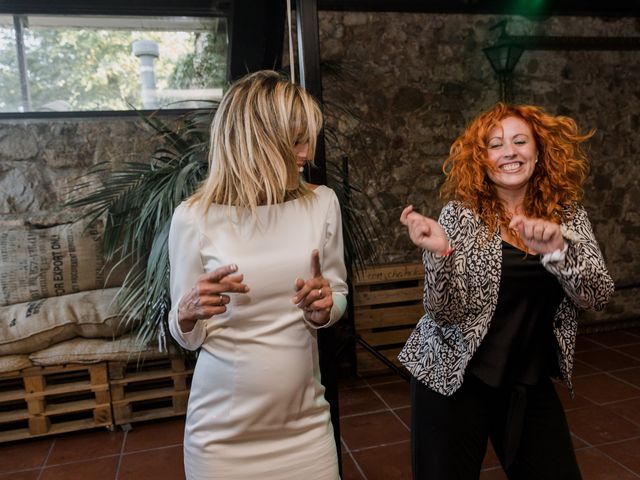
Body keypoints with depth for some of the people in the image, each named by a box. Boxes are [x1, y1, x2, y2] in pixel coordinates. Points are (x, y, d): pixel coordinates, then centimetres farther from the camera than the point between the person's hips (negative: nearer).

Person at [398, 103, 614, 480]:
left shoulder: (567, 213, -1)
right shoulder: (462, 214, -12)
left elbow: (598, 296, -10)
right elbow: (445, 313, -15)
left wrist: (557, 249, -27)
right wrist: (439, 251, -33)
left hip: (531, 383, 4)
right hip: (454, 380, -3)